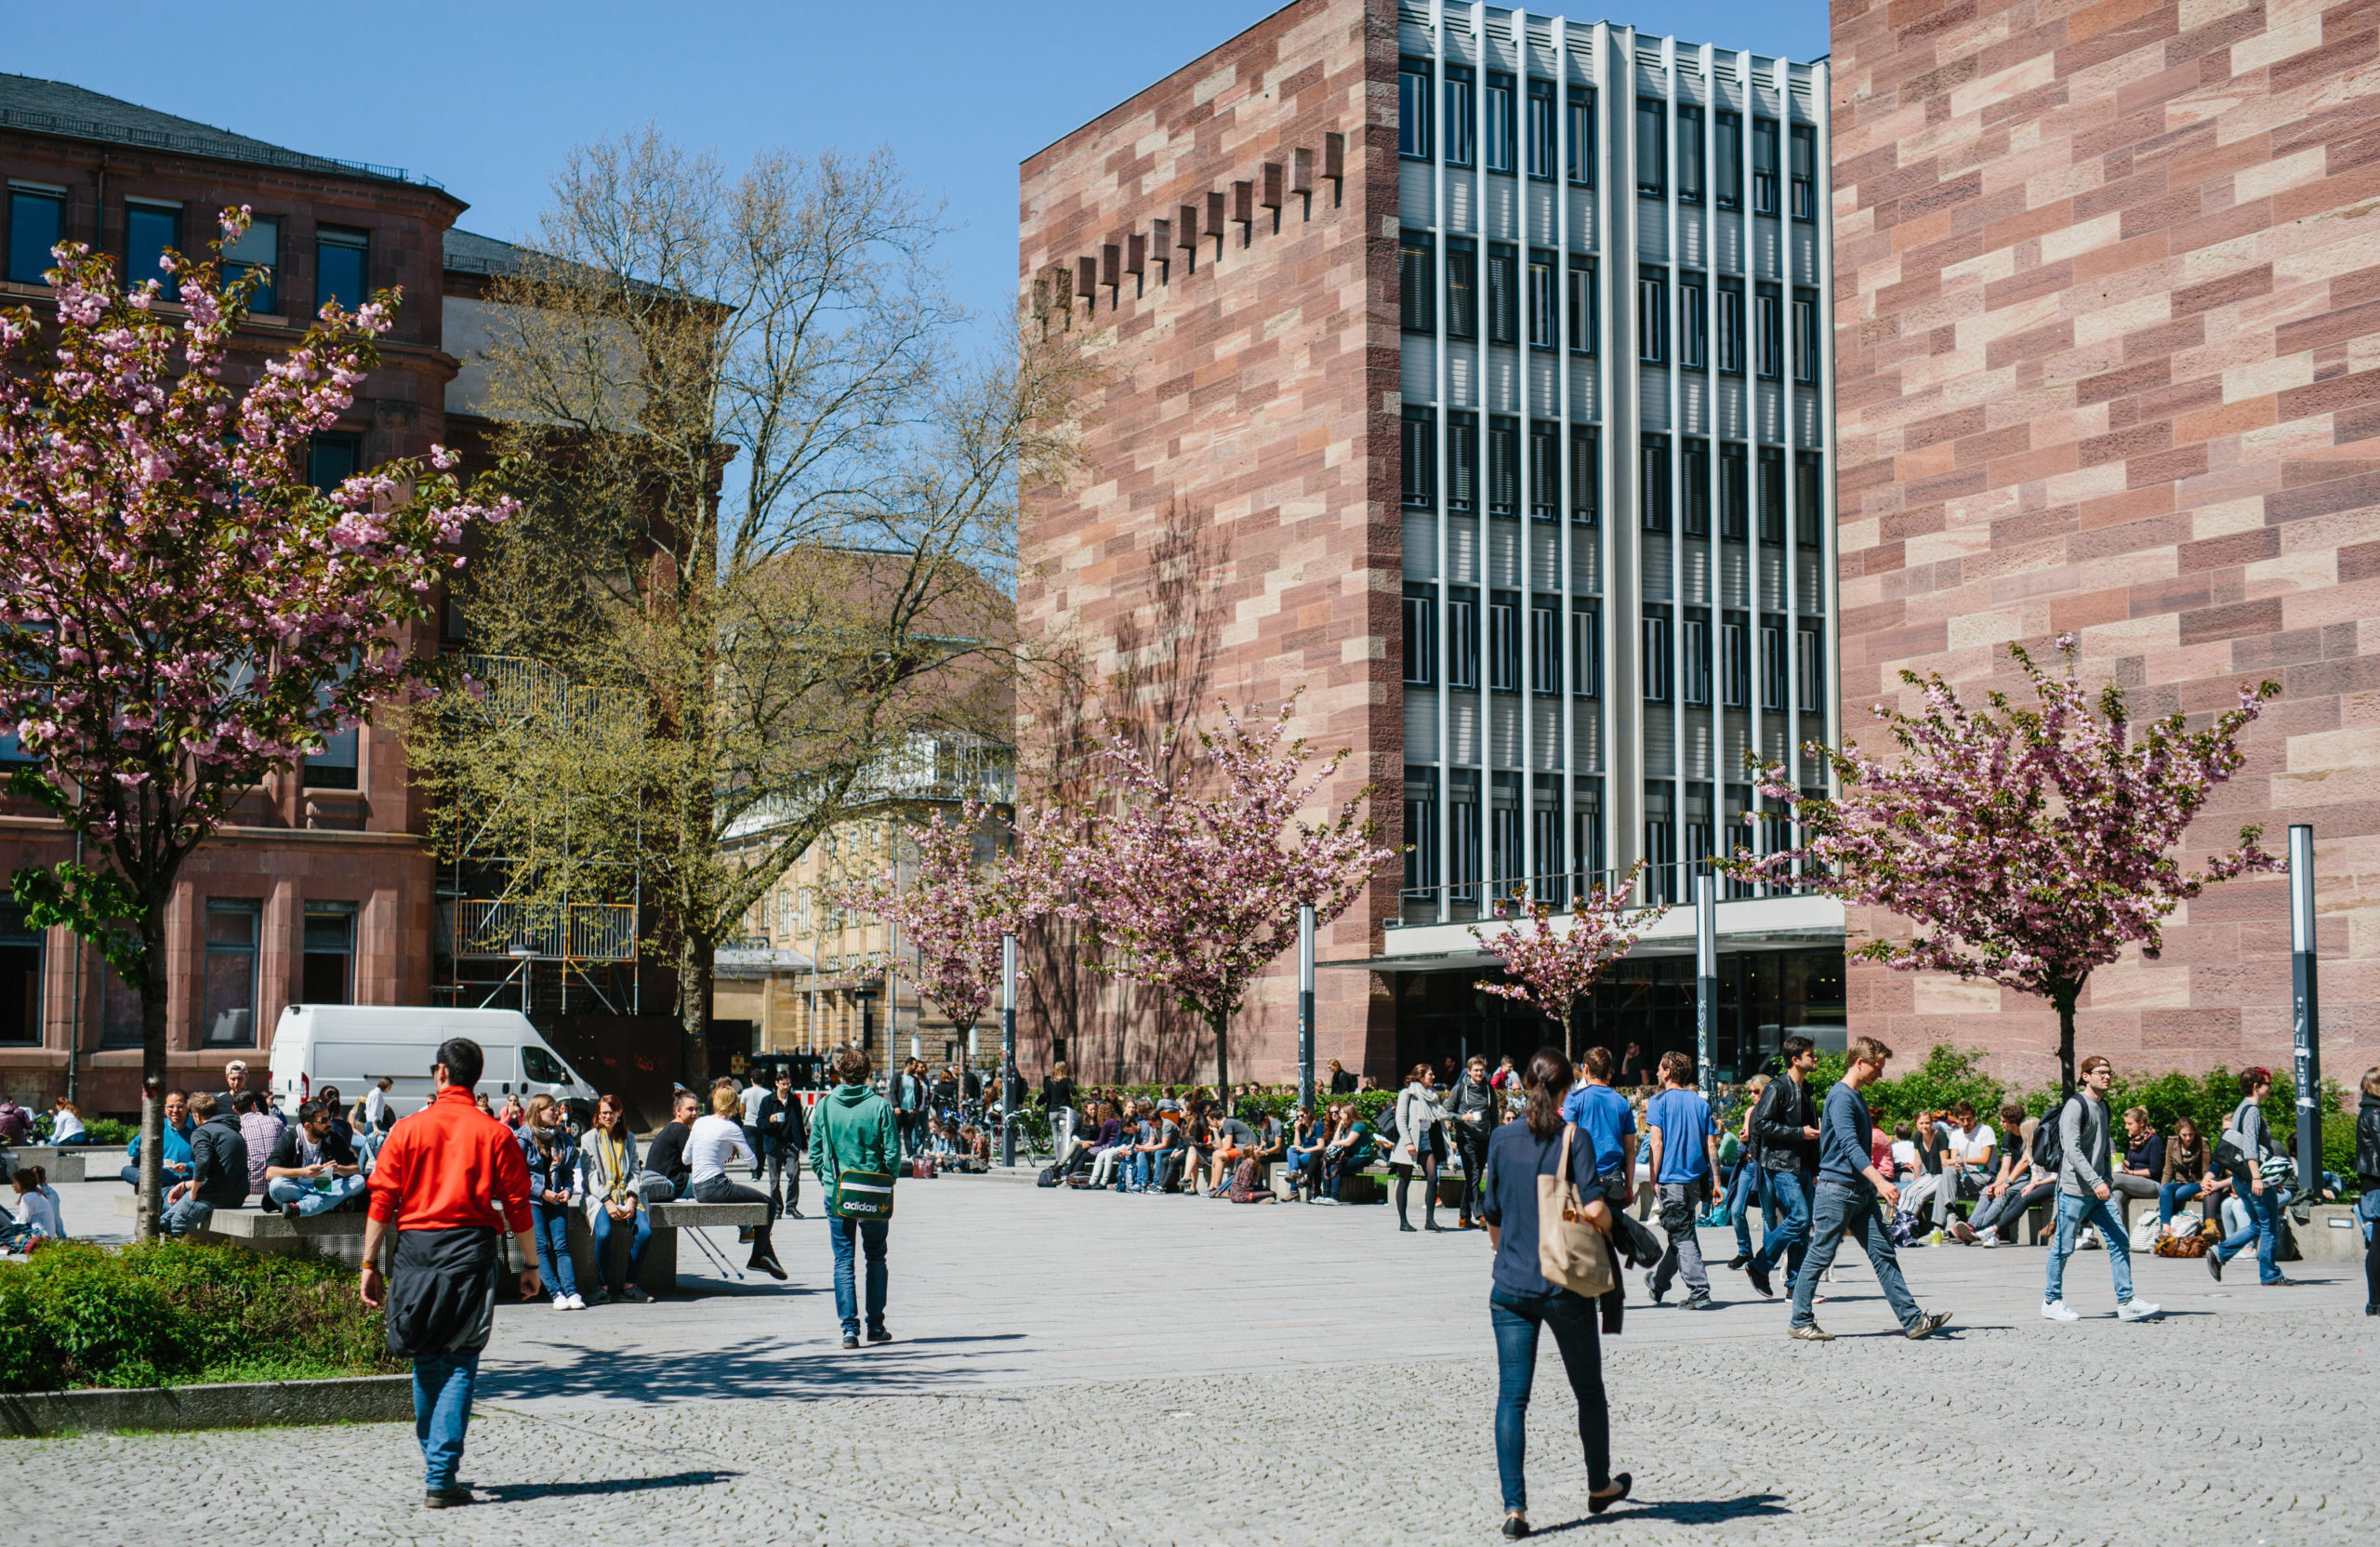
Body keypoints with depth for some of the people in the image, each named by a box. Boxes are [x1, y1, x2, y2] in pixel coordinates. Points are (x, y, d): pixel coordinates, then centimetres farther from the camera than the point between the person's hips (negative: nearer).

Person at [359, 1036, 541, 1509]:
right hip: (471, 1251, -2)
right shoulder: (496, 1134, 0)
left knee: (426, 1361, 16)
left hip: (415, 1247, 2)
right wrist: (530, 1265, 9)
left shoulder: (407, 1130, 3)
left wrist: (370, 1264, 5)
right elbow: (518, 1207, 0)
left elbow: (381, 1202, 0)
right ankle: (440, 1478, -7)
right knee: (459, 1364, 0)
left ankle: (433, 1459, 29)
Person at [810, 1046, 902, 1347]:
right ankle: (875, 1326, 16)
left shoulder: (825, 1106, -2)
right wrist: (887, 1184, 6)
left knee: (843, 1261, 5)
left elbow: (815, 1152, 1)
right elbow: (892, 1152, -8)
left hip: (837, 1195, 1)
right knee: (876, 1258, 14)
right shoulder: (879, 1105, -8)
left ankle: (849, 1327, -3)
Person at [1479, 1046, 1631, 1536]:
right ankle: (1599, 1486, 34)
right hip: (1565, 1284, -2)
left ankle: (1514, 1506, -7)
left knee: (1512, 1395, 2)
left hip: (1510, 1285, 2)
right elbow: (1594, 1209, -18)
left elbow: (1492, 1218, 10)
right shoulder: (1573, 1136, -8)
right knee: (1589, 1390, 17)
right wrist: (1606, 1226, 4)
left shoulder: (1501, 1138, 2)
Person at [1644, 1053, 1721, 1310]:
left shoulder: (1659, 1101, -4)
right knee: (1681, 1233, 17)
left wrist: (1654, 1180, -5)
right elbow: (1711, 1146, 7)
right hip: (1696, 1179, 6)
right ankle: (1658, 1284, 31)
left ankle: (1700, 1292, -12)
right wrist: (1715, 1181, 7)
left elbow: (1657, 1144, -9)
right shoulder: (1701, 1103, 10)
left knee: (1682, 1236, -4)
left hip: (1670, 1179, -6)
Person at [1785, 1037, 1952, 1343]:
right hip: (1837, 1189, -9)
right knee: (1819, 1257, -2)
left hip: (1861, 1191, 9)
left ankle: (1913, 1320, 1)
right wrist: (1880, 1181, -33)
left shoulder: (1857, 1097, 17)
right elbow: (1850, 1146, -25)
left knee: (1883, 1254, 4)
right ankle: (1800, 1323, 6)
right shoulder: (1841, 1096, -14)